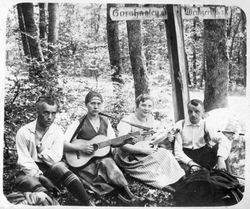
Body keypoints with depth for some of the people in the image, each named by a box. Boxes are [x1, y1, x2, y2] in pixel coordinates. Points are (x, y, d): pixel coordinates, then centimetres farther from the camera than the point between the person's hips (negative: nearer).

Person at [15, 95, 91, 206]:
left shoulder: (57, 131, 0)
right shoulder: (24, 132, -5)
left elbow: (56, 159, -7)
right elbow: (24, 161, -9)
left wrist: (38, 144, -12)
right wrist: (40, 177, -21)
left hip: (50, 169, 0)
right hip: (31, 171, 0)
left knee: (59, 166, -33)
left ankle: (88, 204, -36)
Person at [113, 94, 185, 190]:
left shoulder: (150, 119, 8)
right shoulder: (127, 121, -15)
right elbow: (122, 144, -26)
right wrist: (143, 150, -27)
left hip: (147, 151, 7)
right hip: (129, 158, -7)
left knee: (166, 153, -19)